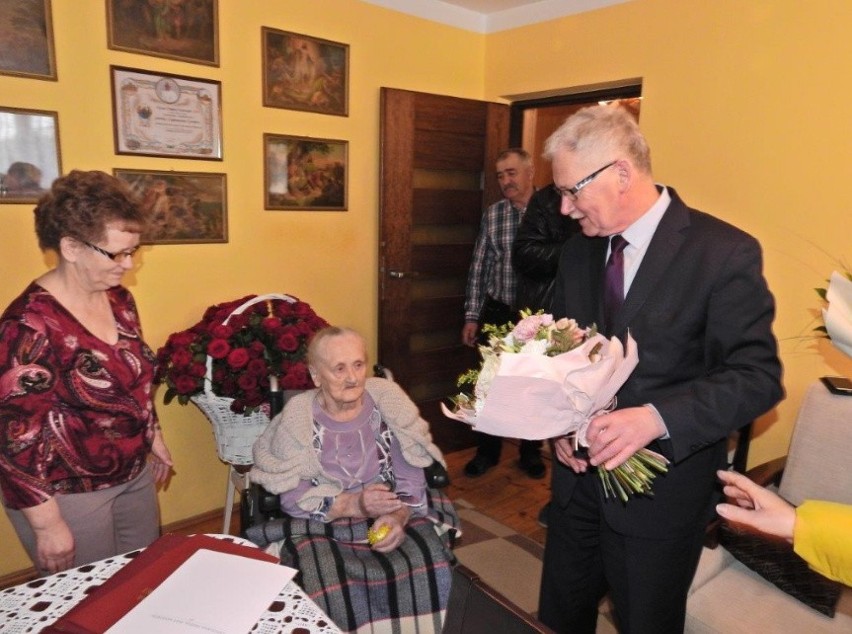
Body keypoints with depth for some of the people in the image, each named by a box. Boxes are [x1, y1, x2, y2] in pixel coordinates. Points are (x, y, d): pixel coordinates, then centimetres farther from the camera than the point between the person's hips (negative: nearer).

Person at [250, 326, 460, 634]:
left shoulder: (388, 398, -3)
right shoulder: (297, 417, -8)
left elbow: (411, 473, -3)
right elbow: (292, 497, -9)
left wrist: (399, 515, -21)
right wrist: (351, 504, -21)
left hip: (392, 515, 2)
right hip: (322, 526, -1)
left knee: (430, 566, -23)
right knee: (330, 587, -29)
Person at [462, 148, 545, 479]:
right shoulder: (492, 214, 2)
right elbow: (479, 266, 4)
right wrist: (471, 316, 2)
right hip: (498, 312, 2)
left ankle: (531, 453, 32)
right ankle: (487, 451, 30)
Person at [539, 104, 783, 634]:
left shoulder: (725, 253, -15)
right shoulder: (578, 251, 3)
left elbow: (758, 376, -17)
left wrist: (656, 417, -31)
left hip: (662, 490, -5)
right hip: (579, 476, 6)